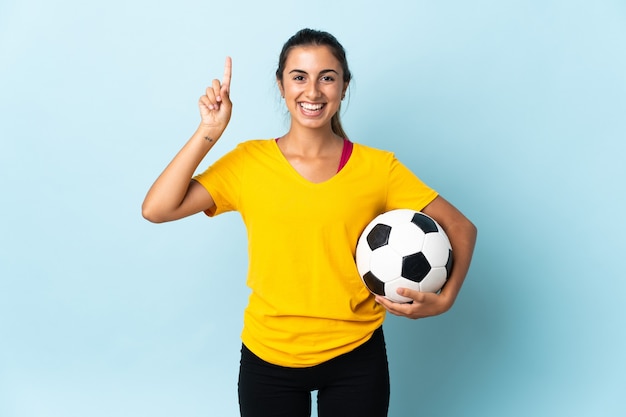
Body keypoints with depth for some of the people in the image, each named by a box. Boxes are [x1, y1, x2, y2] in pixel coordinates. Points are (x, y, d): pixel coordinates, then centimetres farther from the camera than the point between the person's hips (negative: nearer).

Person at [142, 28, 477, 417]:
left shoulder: (378, 167, -6)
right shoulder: (248, 162, -4)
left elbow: (461, 228, 0)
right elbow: (156, 209, -13)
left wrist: (444, 299, -14)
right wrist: (210, 131, -16)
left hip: (355, 357, 0)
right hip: (268, 358, 1)